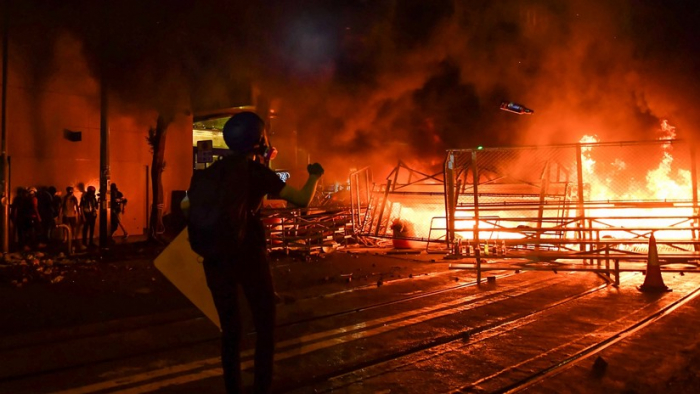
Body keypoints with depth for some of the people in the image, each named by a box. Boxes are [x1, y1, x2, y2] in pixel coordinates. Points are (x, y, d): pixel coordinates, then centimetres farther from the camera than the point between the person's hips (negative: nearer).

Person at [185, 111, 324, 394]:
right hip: (249, 257, -5)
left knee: (230, 329, 15)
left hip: (216, 259, 5)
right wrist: (314, 176, 9)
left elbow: (186, 207, 10)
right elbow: (302, 200, -9)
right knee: (265, 327, 9)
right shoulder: (258, 172, -8)